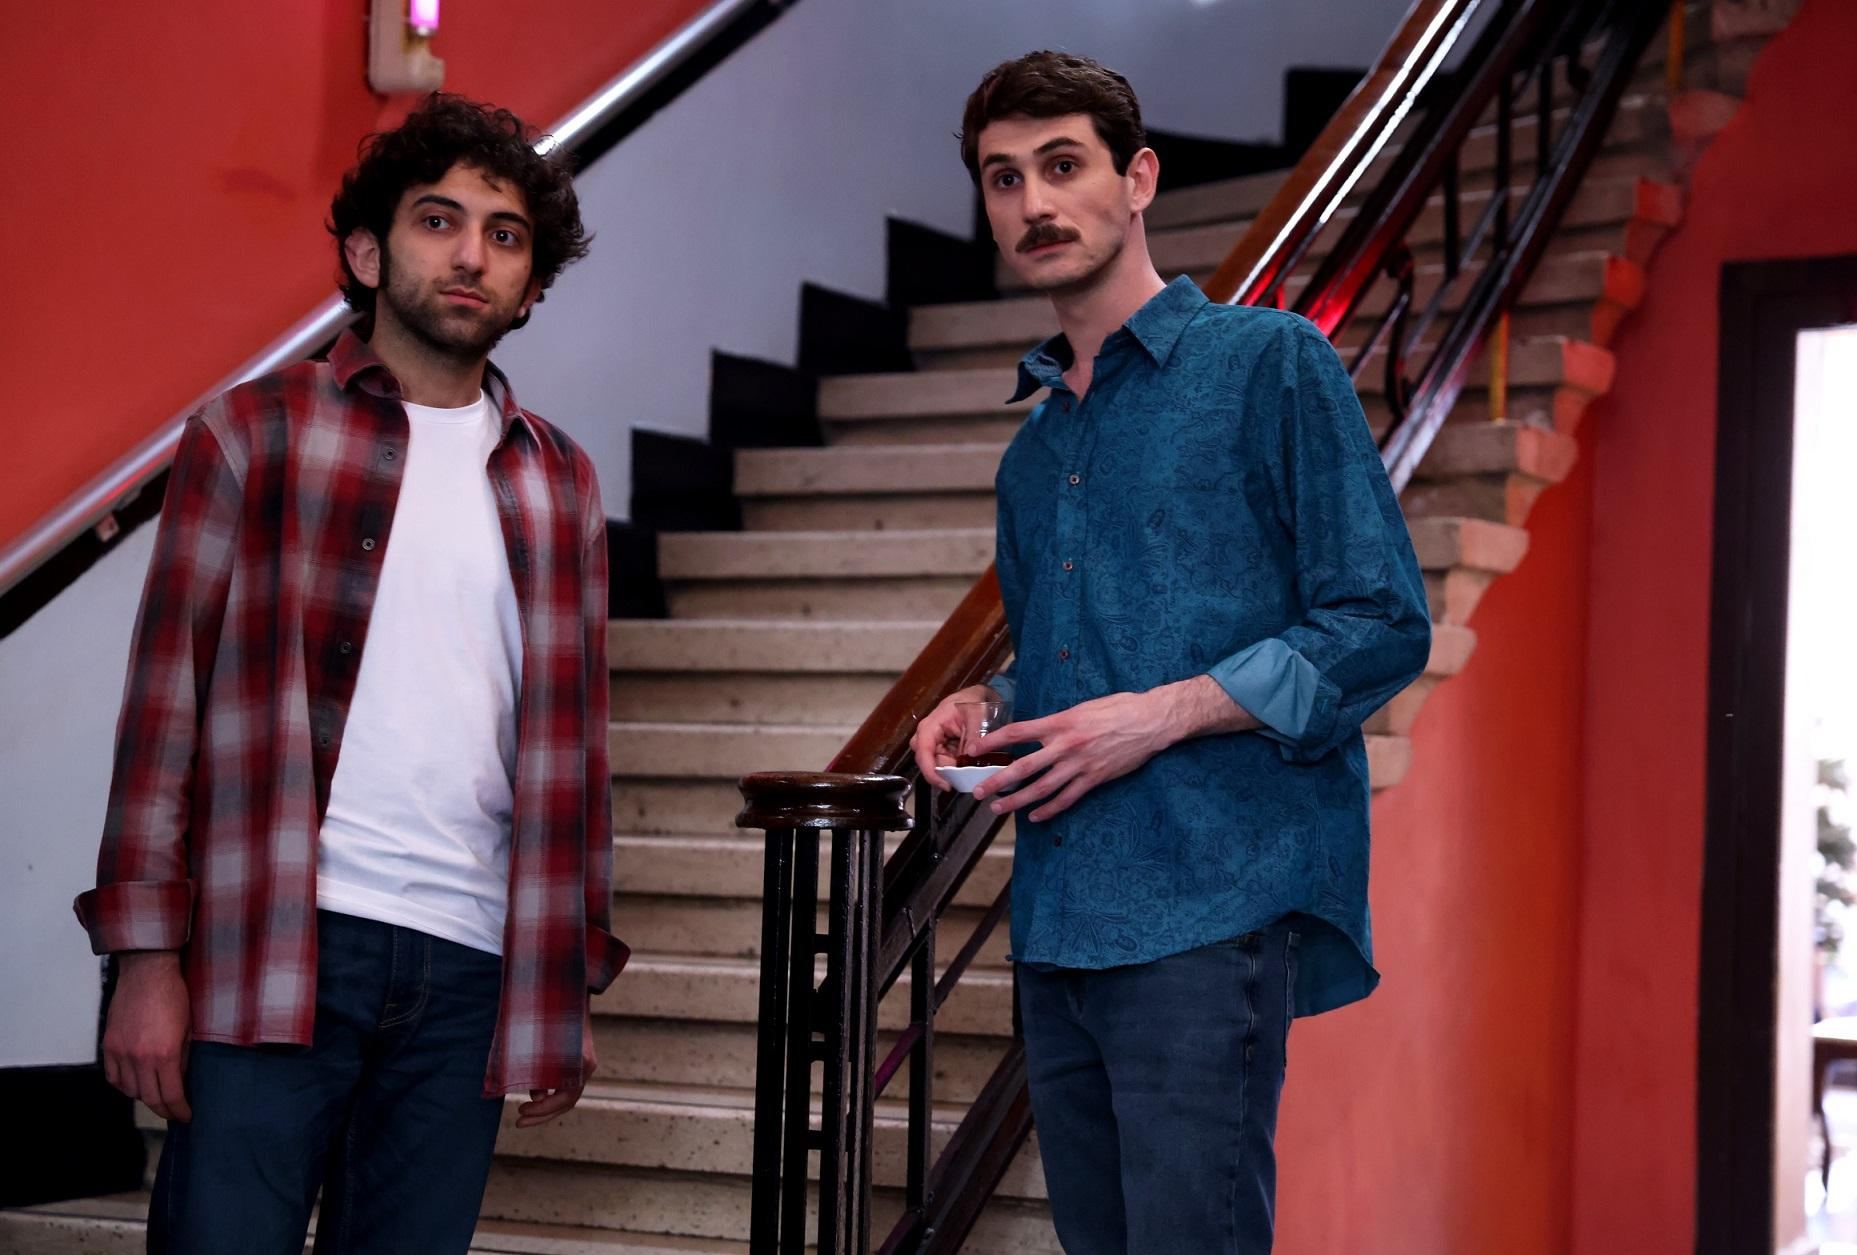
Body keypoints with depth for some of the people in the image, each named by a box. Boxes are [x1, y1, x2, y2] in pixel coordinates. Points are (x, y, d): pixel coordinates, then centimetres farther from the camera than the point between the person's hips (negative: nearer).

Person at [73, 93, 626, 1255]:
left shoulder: (559, 483, 15)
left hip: (471, 967, 3)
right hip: (277, 946, -3)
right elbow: (169, 696, 1)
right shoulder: (257, 435, 5)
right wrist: (148, 958, -6)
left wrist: (573, 983, 12)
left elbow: (575, 738, 16)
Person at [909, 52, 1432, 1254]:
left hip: (1208, 913, -7)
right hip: (1057, 922, 7)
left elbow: (1384, 625, -7)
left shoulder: (1269, 362, -1)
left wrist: (1164, 714, -15)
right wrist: (981, 706, 9)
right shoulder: (1033, 445, 21)